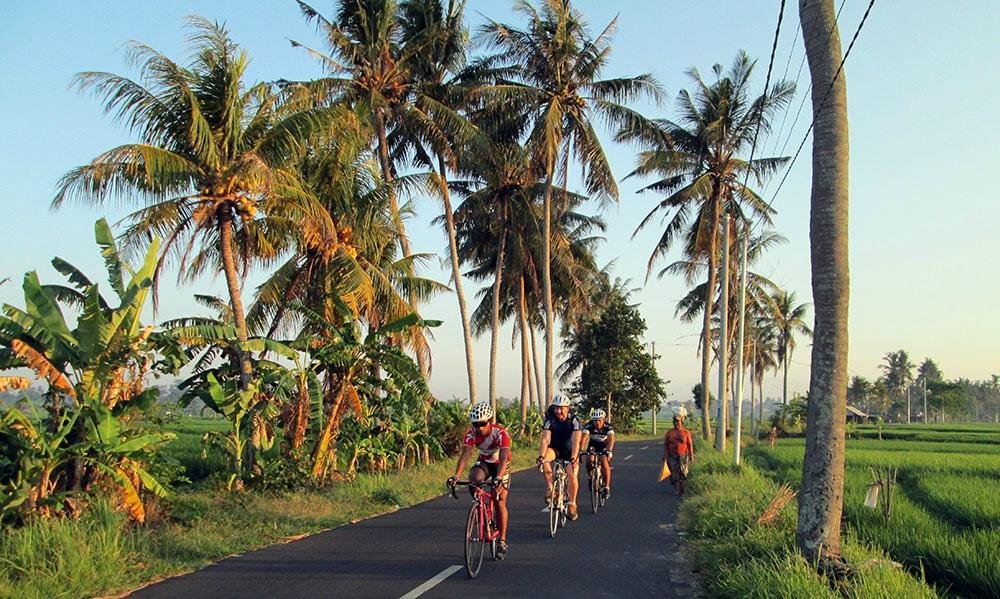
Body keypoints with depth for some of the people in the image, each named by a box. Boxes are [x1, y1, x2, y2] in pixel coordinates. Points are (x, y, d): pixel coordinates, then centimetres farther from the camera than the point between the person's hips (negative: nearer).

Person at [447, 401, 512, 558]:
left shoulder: (500, 433, -34)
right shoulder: (471, 434, -25)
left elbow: (504, 457, -46)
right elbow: (465, 455, -36)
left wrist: (499, 478, -62)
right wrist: (456, 476, -51)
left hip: (501, 464, -3)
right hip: (484, 462, 3)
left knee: (500, 503, -10)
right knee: (475, 477, -33)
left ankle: (502, 541, 2)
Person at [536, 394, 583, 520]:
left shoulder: (574, 421, -20)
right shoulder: (550, 421, -16)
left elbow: (575, 441, -31)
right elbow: (545, 439, -27)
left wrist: (573, 458, -45)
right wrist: (541, 456, -43)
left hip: (570, 452, -1)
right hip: (555, 449, 1)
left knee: (572, 474, -23)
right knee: (545, 459, -32)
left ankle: (572, 504, -4)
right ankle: (549, 487, -20)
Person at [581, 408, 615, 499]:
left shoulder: (608, 427, -28)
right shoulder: (589, 426, -26)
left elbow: (611, 439, -43)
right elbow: (584, 438, -37)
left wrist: (609, 451, -61)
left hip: (605, 445, -2)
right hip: (593, 445, 2)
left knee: (604, 461, -26)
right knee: (590, 460, -24)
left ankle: (607, 487, -15)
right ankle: (591, 478, 5)